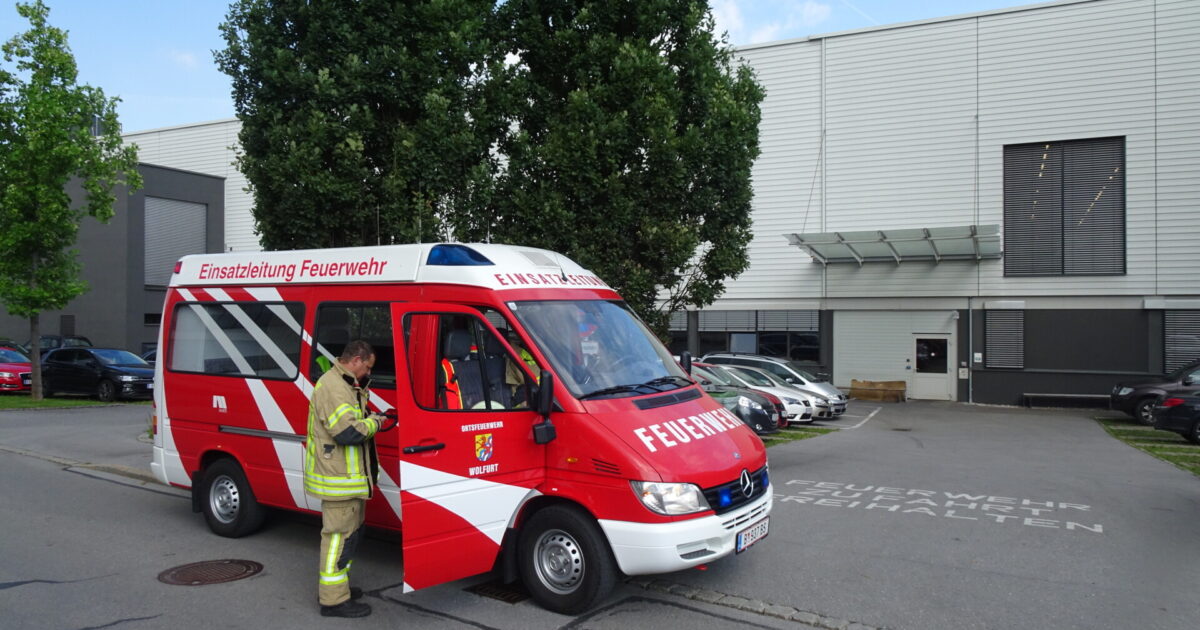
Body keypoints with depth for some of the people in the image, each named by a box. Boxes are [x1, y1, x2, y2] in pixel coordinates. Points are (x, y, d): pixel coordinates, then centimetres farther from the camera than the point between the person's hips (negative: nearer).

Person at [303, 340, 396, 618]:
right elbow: (347, 431, -27)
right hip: (339, 479, -11)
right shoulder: (332, 387, -20)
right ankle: (334, 600, 3)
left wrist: (370, 418, 4)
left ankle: (332, 586, 34)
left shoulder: (345, 384, 16)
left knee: (350, 530, 21)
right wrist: (374, 423, -12)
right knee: (340, 534, -5)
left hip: (349, 476, 11)